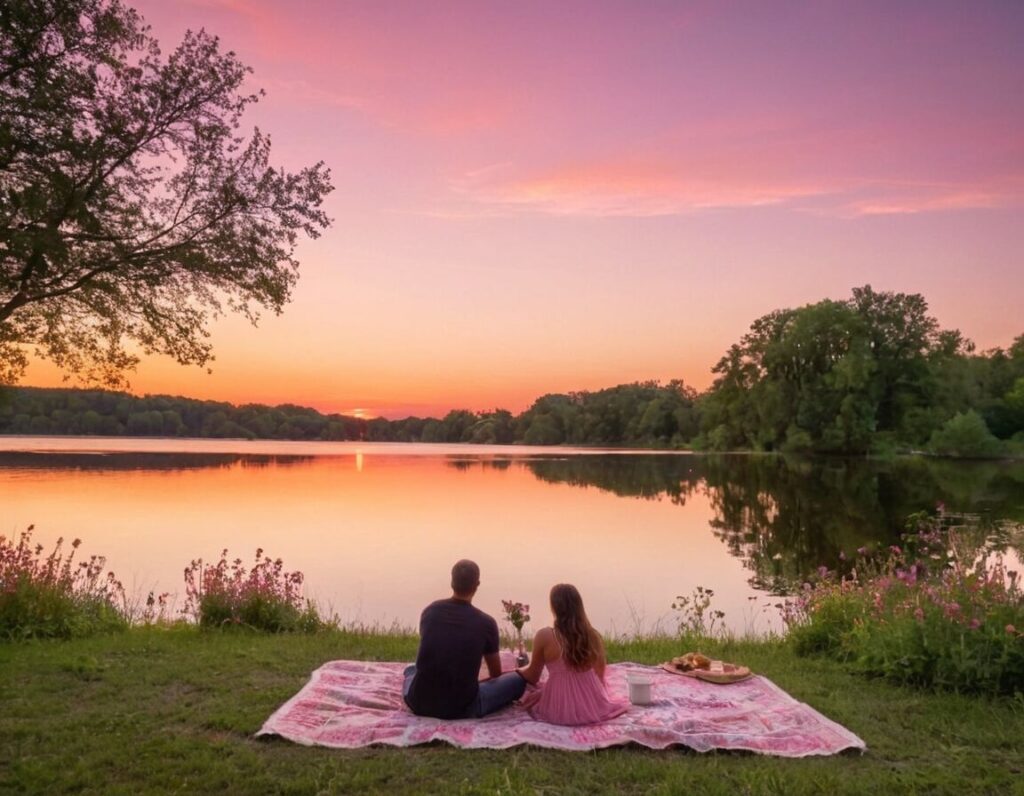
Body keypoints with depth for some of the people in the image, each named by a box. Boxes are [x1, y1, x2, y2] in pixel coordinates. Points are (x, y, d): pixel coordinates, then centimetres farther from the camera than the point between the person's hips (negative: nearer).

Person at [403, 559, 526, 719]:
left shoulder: (430, 611, 0)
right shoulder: (486, 623, -7)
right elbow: (496, 674, 10)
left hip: (419, 704, 5)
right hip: (462, 708, -5)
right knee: (518, 679, 9)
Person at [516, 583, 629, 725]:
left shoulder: (545, 636, -15)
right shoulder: (594, 636, -8)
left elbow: (533, 677, -1)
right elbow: (600, 676, 2)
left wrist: (519, 670, 22)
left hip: (559, 710, -3)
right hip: (593, 707, 3)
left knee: (532, 695, 29)